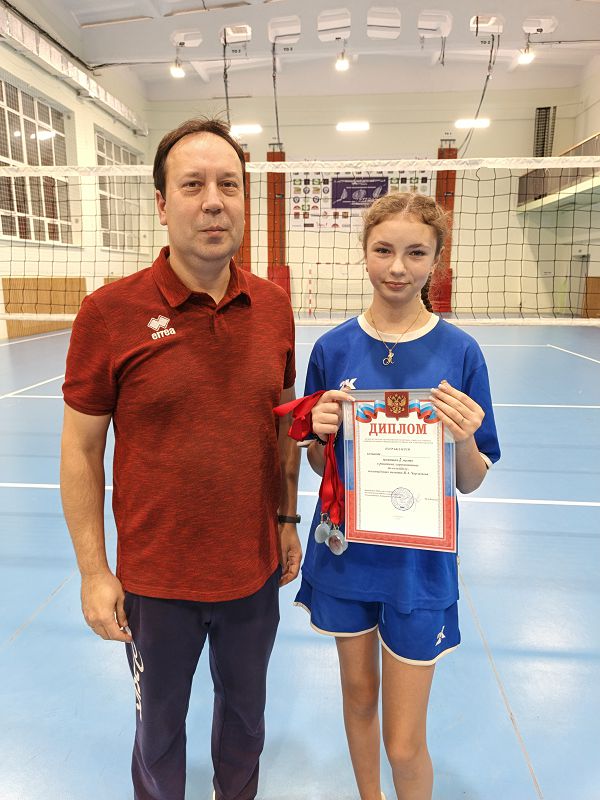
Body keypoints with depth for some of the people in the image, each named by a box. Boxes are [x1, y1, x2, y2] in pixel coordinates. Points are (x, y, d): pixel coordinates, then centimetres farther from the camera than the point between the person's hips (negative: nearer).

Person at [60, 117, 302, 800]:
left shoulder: (273, 306, -3)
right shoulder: (108, 312, -14)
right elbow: (81, 450, -9)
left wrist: (287, 519, 9)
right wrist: (94, 572, -7)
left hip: (257, 570, 4)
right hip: (156, 582, -3)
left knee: (246, 711, 27)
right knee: (159, 725, 23)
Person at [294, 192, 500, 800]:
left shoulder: (459, 352, -10)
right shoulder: (333, 348, -5)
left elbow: (470, 483, -5)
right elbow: (319, 466, 3)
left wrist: (465, 440, -25)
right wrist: (320, 433, -18)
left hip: (419, 566, -2)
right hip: (345, 556, 2)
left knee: (404, 746, 8)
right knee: (358, 697, 23)